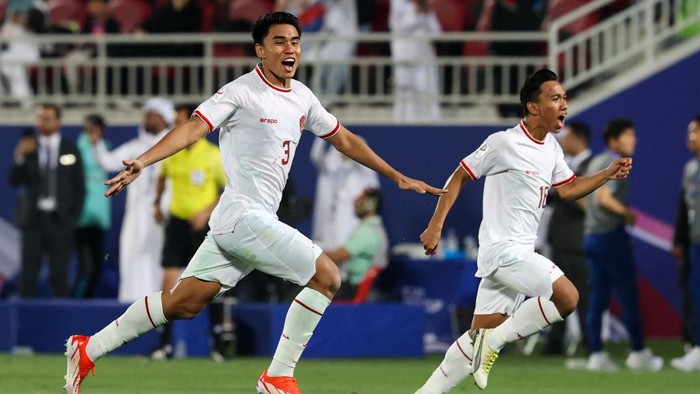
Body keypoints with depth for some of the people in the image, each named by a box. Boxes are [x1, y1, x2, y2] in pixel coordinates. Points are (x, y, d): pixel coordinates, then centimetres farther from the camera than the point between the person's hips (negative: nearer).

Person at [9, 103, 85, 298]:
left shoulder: (70, 150, 4)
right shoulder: (28, 147, 6)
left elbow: (79, 187, 7)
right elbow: (14, 181, 1)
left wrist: (74, 217, -2)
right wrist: (19, 157, -15)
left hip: (60, 219, -1)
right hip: (33, 218, 1)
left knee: (60, 274, -1)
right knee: (29, 272, -2)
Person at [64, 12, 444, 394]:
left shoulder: (303, 98, 14)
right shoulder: (242, 92, -11)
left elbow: (345, 140, 26)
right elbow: (192, 129, -20)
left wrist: (397, 177, 29)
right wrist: (142, 162, -34)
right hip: (245, 216, -8)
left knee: (183, 304, 10)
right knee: (326, 276, -9)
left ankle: (88, 349, 16)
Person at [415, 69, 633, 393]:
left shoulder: (551, 148, 12)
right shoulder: (504, 143, -11)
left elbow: (568, 190, 22)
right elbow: (459, 177, -5)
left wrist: (608, 174, 8)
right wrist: (435, 226, -9)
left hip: (521, 253, 8)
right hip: (502, 248, -8)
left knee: (480, 337, 6)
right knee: (567, 297, -21)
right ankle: (494, 342, -11)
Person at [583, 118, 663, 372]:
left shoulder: (596, 162, 16)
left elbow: (583, 198, 21)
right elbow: (603, 197, -23)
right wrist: (626, 213, -12)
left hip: (591, 235, 9)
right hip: (611, 234, -9)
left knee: (597, 298, 6)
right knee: (628, 295, -2)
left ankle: (596, 354, 3)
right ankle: (638, 353, 1)